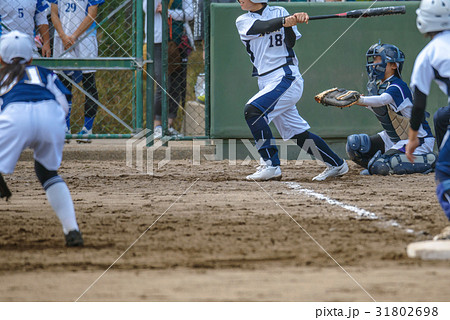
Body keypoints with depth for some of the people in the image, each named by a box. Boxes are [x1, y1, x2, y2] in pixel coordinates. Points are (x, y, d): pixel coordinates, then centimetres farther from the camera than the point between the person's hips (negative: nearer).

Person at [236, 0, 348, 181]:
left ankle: (270, 165, -28)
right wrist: (286, 20, -31)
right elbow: (262, 27, -14)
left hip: (286, 77, -5)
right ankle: (336, 165, 22)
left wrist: (292, 22, -22)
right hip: (266, 83, 5)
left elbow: (290, 42, -4)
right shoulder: (243, 21, 7)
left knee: (253, 110, -25)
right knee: (297, 134, 8)